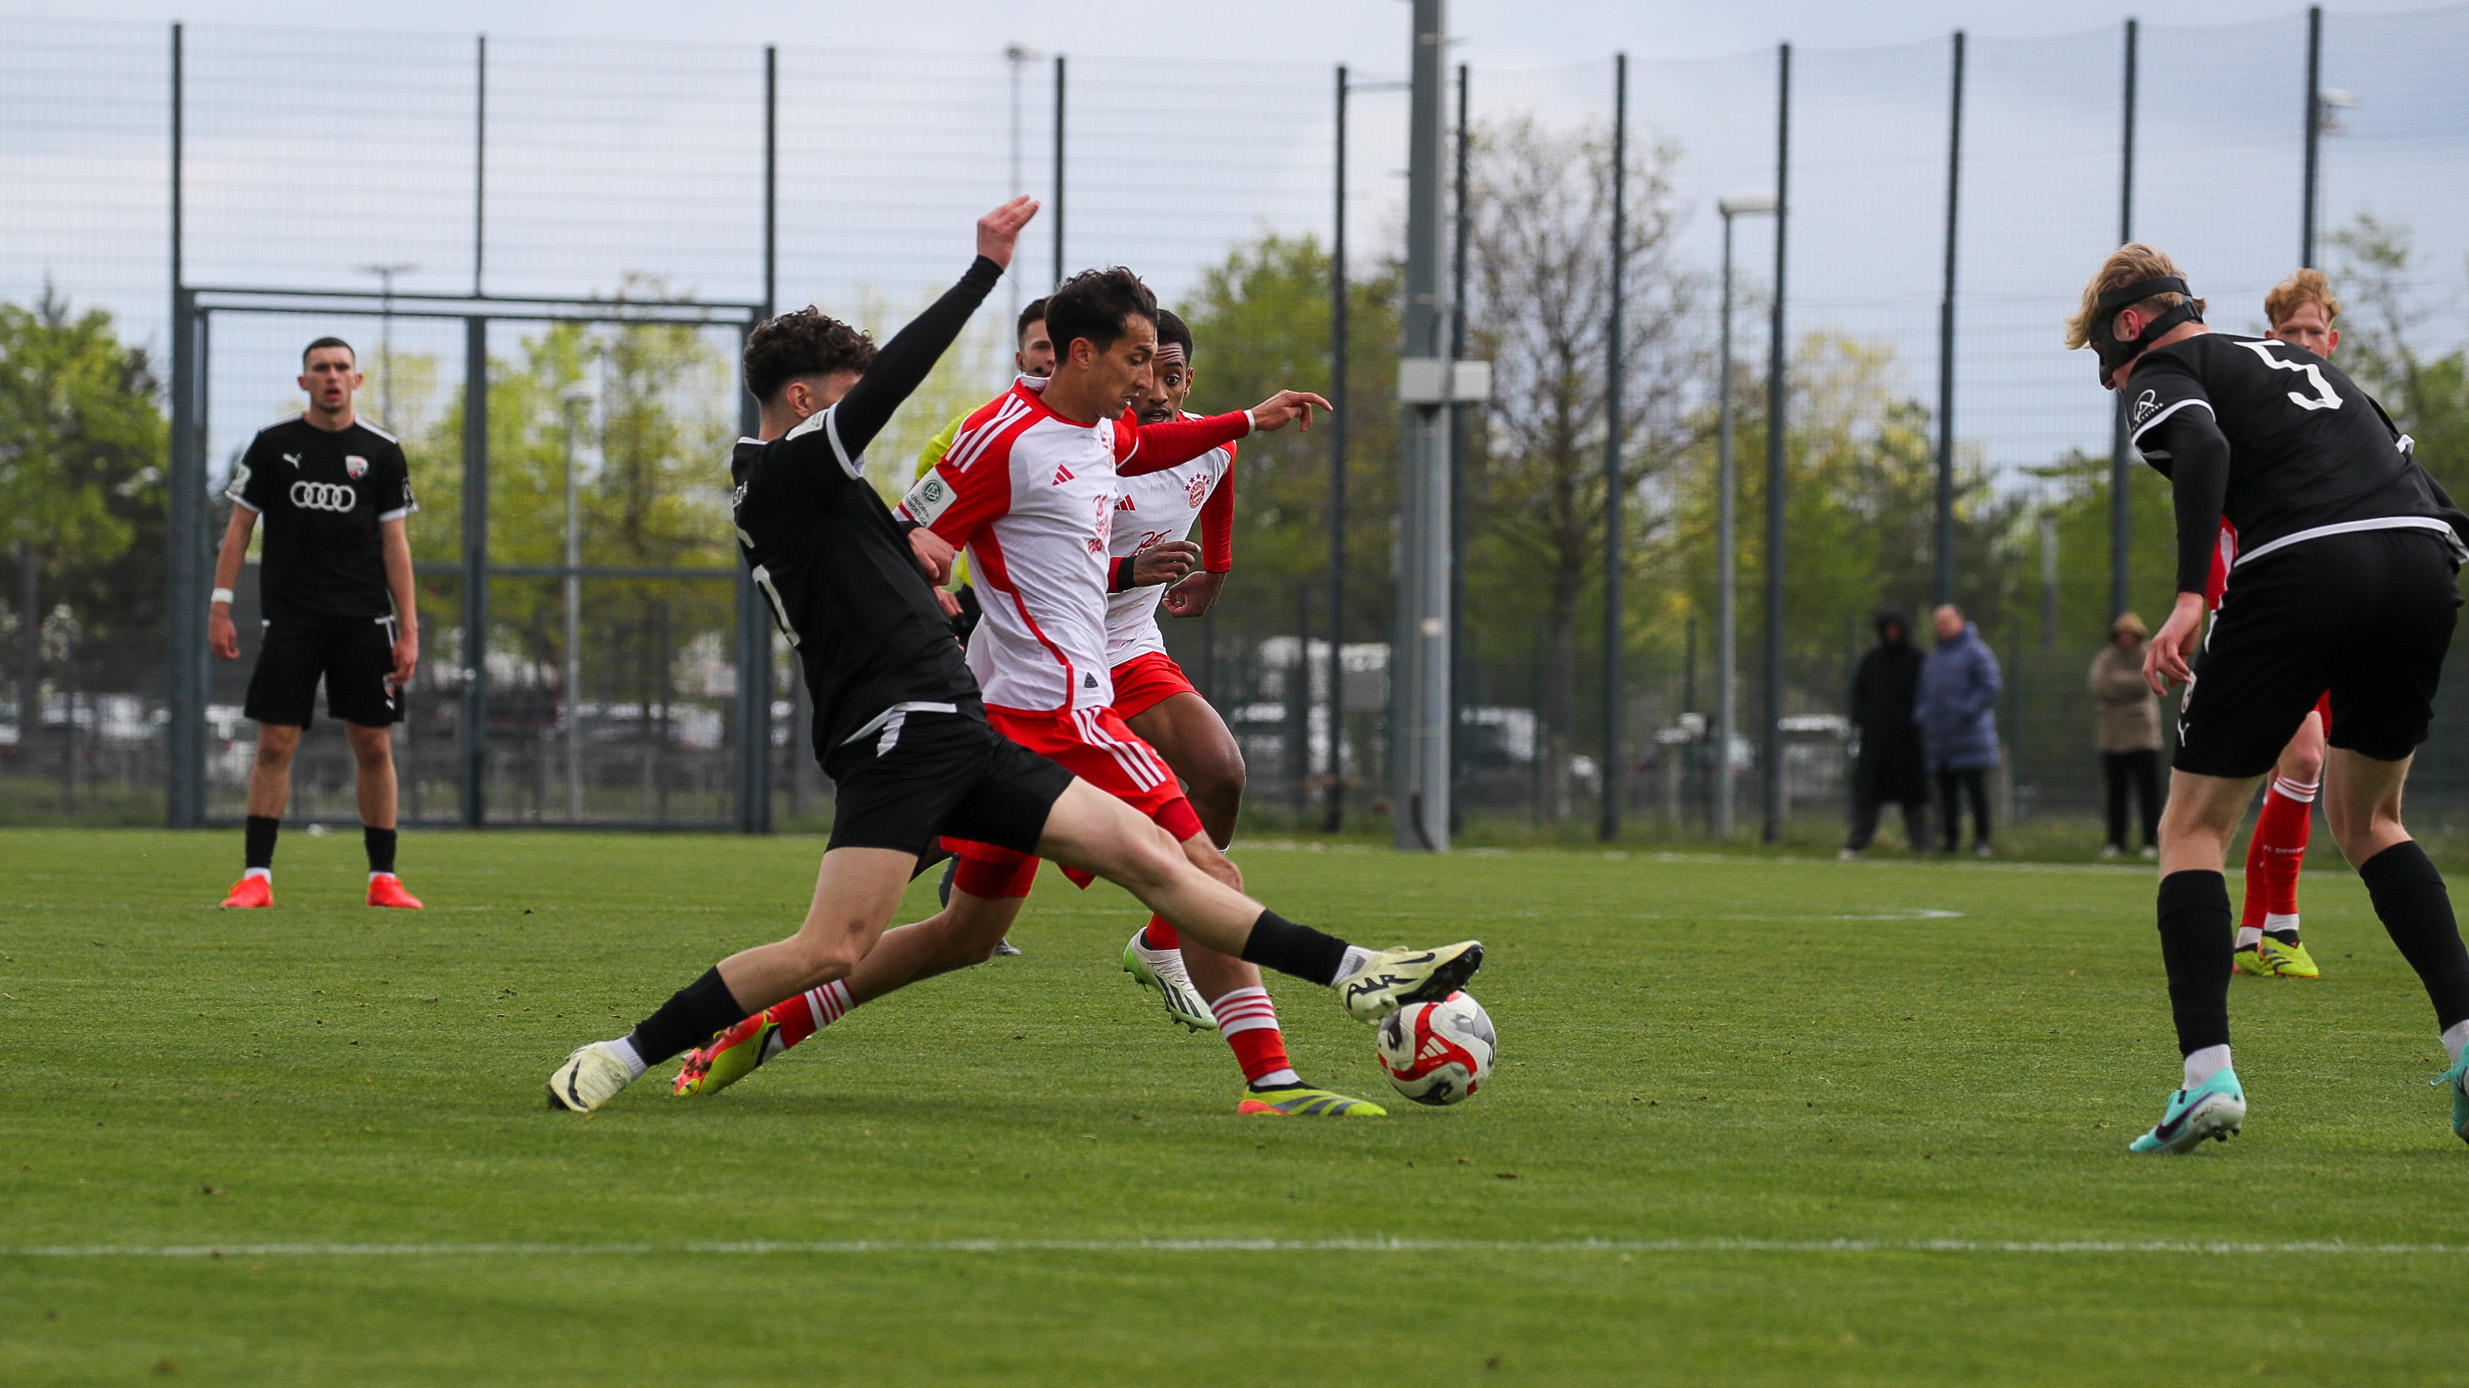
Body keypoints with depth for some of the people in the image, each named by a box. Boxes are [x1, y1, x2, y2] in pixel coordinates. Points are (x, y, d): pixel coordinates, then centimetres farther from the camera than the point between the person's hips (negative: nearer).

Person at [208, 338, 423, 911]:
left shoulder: (381, 451, 6)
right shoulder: (273, 444, 4)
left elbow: (394, 542, 6)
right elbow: (239, 525, 7)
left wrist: (409, 630, 1)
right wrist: (220, 606, -1)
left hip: (364, 620, 1)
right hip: (290, 619, -1)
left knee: (374, 745, 0)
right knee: (275, 744, -6)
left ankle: (383, 878, 8)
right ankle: (255, 877, -2)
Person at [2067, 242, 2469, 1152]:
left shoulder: (2163, 372, 11)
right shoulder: (2293, 360, 33)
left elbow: (2203, 446, -12)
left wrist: (2189, 598, -21)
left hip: (2303, 568, -6)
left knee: (2193, 830, 6)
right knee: (2365, 819, 26)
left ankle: (2207, 1071, -12)